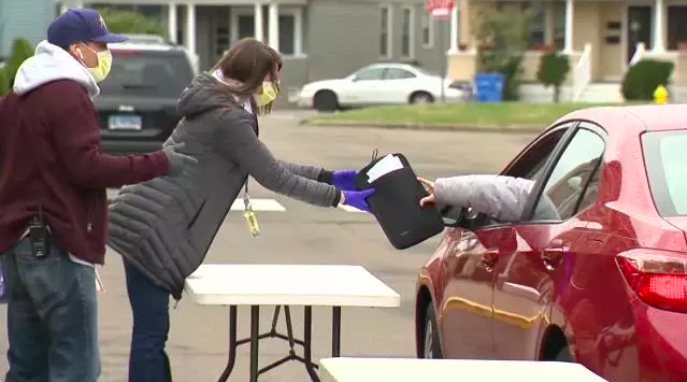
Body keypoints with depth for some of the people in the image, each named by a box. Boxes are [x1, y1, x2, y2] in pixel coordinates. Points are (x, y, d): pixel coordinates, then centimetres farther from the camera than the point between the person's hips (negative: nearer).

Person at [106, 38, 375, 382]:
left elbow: (268, 166, 24)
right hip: (150, 229, -10)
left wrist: (328, 176, 22)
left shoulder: (219, 108, 17)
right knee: (151, 334, -8)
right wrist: (339, 197, -3)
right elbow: (274, 178, -10)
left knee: (152, 332, 12)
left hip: (148, 225, 10)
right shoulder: (228, 118, -14)